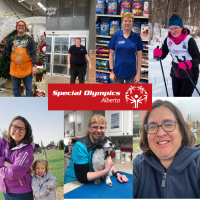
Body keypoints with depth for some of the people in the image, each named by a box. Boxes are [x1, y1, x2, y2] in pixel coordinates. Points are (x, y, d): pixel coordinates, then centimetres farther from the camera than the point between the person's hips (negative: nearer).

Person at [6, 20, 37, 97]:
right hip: (14, 68, 3)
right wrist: (12, 58, 11)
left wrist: (34, 66, -14)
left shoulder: (30, 39, 0)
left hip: (27, 68, -3)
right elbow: (8, 50, 24)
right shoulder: (12, 39, 8)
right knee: (15, 89, 12)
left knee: (29, 89, 3)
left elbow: (34, 53, -6)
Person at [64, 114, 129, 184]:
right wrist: (106, 170, -28)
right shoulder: (80, 146, -23)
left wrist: (117, 174, -7)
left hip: (90, 182, 7)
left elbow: (108, 162, 11)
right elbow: (82, 177, -24)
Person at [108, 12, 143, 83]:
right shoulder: (115, 36, -1)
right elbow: (111, 55, 2)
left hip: (131, 73, 0)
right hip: (118, 72, 0)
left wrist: (138, 74, -5)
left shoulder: (137, 37, -2)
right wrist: (111, 71, -3)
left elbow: (139, 57, -1)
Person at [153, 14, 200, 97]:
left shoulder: (189, 40, -23)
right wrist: (158, 53, -26)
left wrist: (188, 64, -46)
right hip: (175, 75, 5)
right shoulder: (168, 40, -9)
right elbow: (163, 55, -3)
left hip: (190, 76, -5)